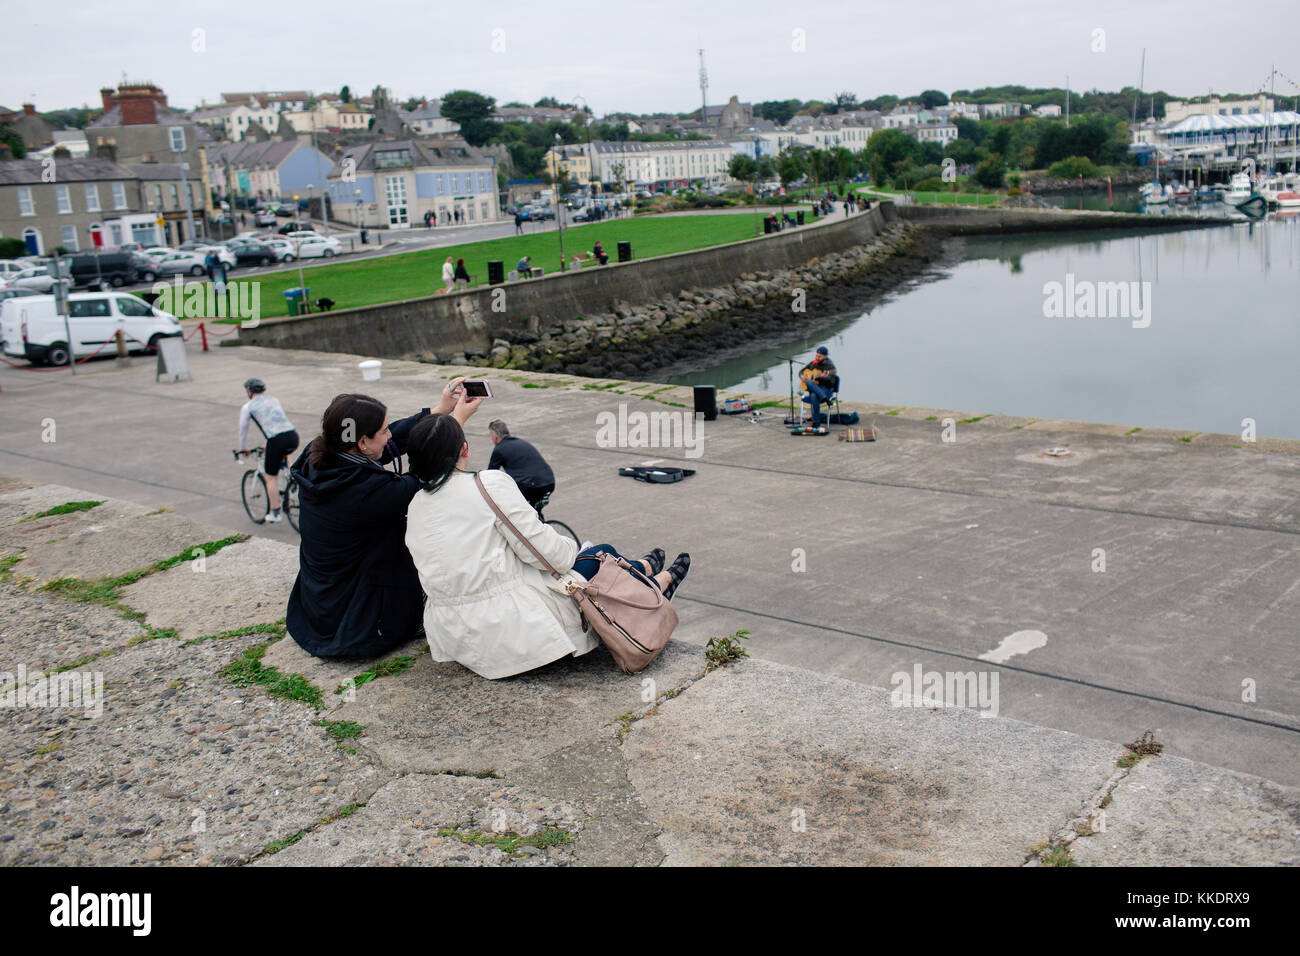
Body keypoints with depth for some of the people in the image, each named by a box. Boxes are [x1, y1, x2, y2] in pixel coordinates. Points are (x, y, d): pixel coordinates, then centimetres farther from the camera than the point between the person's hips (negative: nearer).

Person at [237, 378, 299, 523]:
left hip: (277, 440, -5)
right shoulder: (274, 400, 27)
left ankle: (275, 513, 13)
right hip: (293, 437, 5)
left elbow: (243, 430, 21)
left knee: (271, 477, 10)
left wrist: (243, 448, 38)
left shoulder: (248, 407, 12)